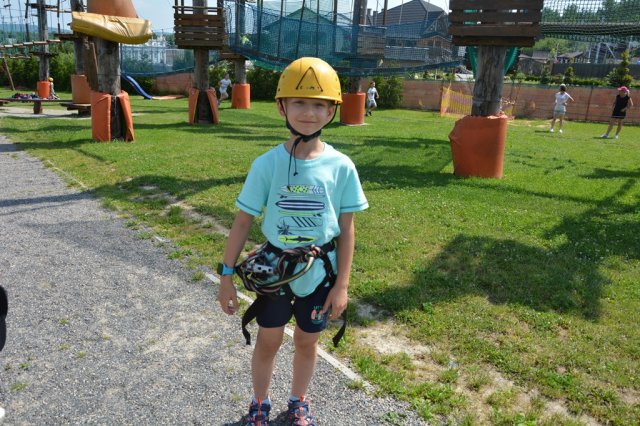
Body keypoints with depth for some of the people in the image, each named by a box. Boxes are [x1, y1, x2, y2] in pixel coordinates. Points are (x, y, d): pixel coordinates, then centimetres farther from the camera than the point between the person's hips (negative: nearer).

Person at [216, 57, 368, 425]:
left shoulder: (341, 166, -11)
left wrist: (342, 285, -5)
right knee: (268, 340, 16)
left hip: (319, 271, 1)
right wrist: (227, 275, -5)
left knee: (307, 341, 18)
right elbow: (243, 221, -6)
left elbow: (347, 228, -6)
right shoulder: (267, 164, -12)